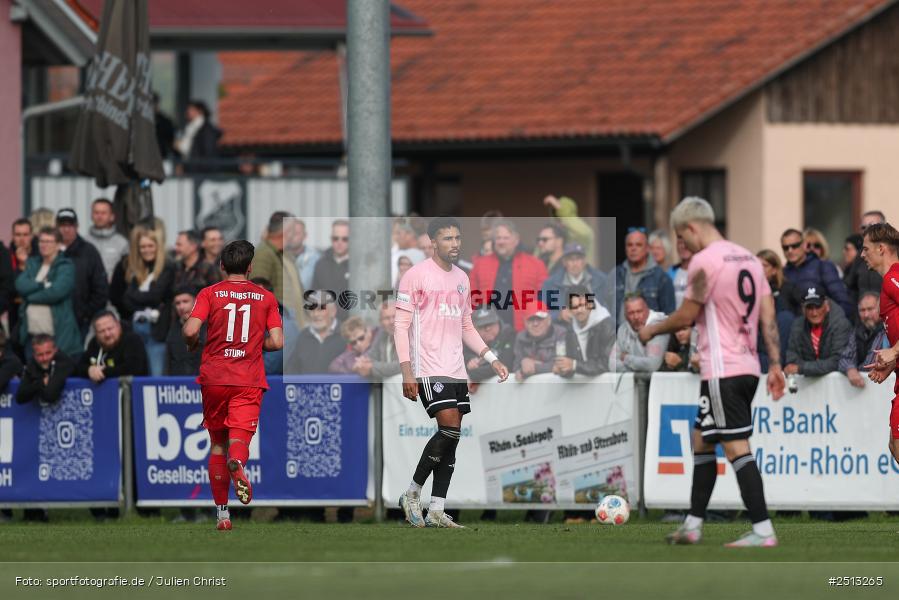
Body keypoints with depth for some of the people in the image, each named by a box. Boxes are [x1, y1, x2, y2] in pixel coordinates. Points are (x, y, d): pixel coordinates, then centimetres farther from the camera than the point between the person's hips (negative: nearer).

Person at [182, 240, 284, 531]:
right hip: (249, 381, -1)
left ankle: (222, 512, 16)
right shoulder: (266, 297, 7)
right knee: (239, 439, -9)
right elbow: (277, 342, 0)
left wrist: (192, 344, 11)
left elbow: (190, 330, -11)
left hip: (213, 378, 1)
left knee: (218, 444, 14)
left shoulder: (209, 293, 2)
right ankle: (237, 463, -47)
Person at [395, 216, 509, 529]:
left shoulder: (461, 279, 16)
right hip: (428, 369, -7)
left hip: (456, 370, 7)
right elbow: (401, 325, -8)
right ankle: (412, 494, -5)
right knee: (450, 428, -19)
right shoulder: (417, 275, -6)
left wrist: (491, 358, 12)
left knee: (452, 438, 3)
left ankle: (436, 512, 6)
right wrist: (406, 372, -15)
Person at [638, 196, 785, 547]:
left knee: (737, 449, -9)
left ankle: (763, 531, -13)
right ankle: (693, 525, 20)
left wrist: (651, 330, 10)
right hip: (747, 367, 9)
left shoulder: (704, 261, -12)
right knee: (702, 440, 17)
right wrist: (775, 364, 10)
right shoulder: (748, 258, 14)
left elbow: (686, 316, -8)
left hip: (722, 371, -9)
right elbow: (768, 315, 10)